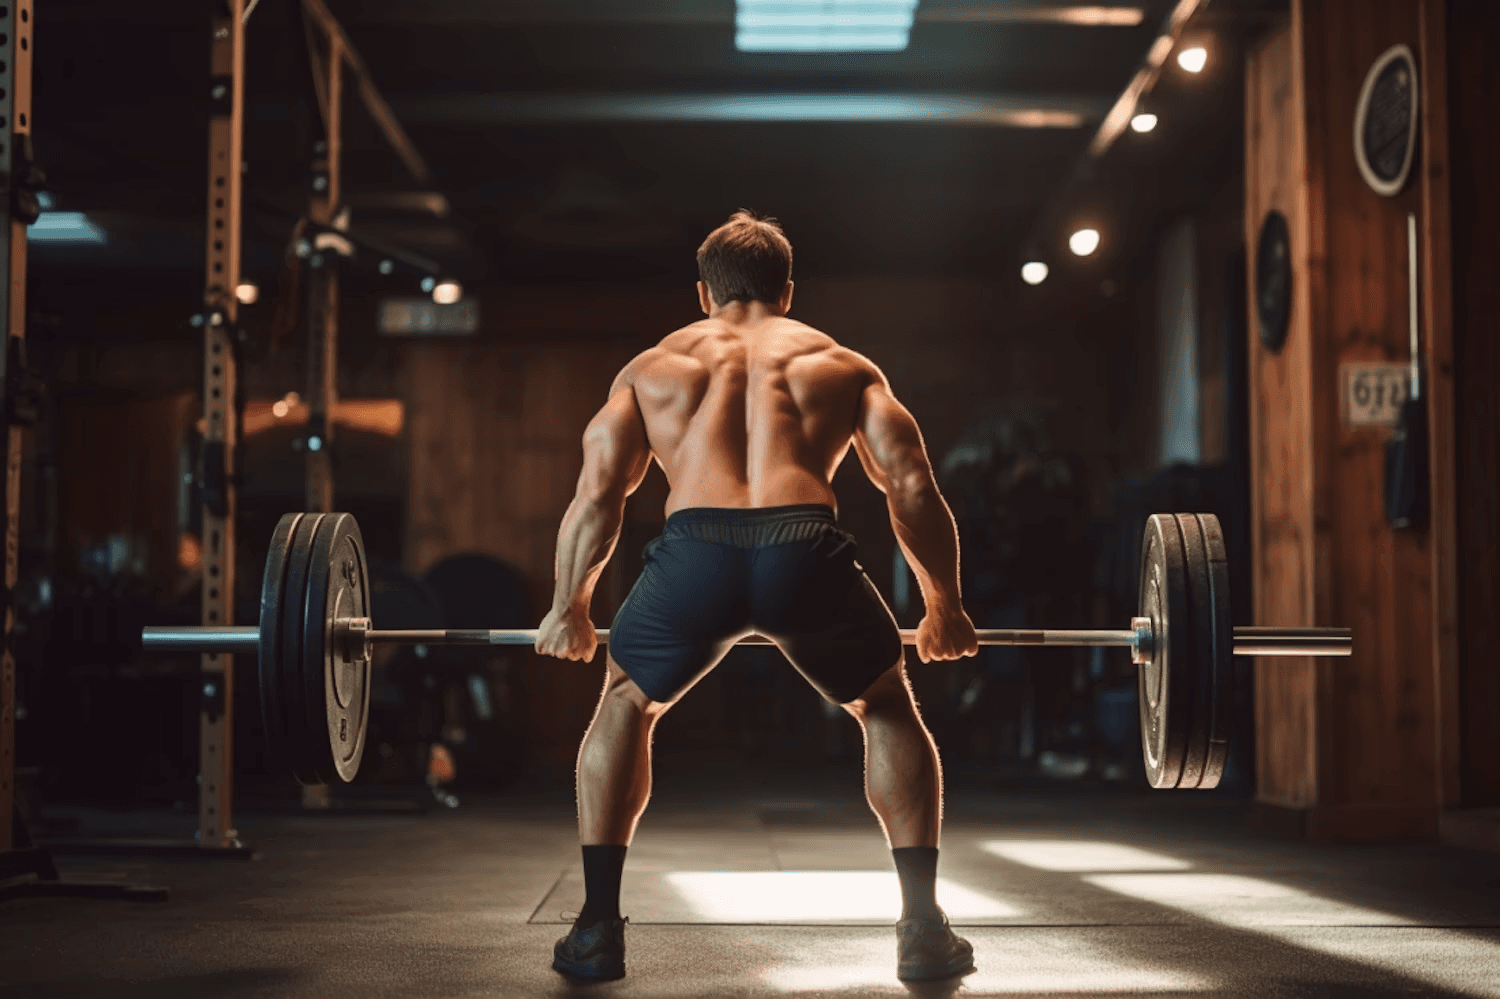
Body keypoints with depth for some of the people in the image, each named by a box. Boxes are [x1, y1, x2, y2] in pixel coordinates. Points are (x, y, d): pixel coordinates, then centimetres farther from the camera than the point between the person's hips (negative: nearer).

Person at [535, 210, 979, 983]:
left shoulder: (653, 365, 29)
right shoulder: (841, 363, 29)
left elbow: (597, 493, 18)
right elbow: (913, 489, 18)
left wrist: (567, 609, 29)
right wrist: (945, 607, 28)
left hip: (694, 551, 0)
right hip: (807, 550, 0)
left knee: (625, 707, 29)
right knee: (888, 711, 27)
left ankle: (597, 930, 23)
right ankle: (923, 932, 19)